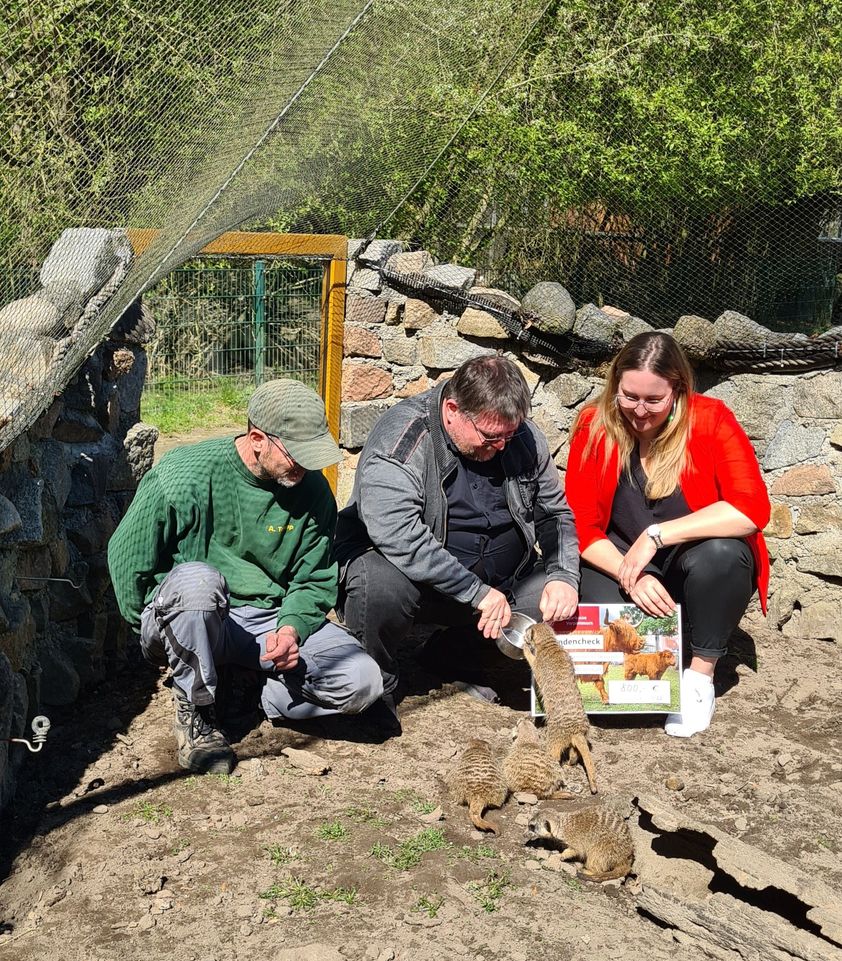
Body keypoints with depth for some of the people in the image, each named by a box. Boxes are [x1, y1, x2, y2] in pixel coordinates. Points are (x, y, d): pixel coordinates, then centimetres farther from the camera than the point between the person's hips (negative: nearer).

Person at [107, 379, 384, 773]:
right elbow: (125, 557, -4)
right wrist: (158, 631, 0)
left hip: (268, 619, 3)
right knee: (197, 578, -40)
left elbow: (315, 580, 5)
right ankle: (195, 707, -16)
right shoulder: (184, 475, -16)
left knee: (363, 682, -20)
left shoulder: (313, 491, -4)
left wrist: (291, 628, -15)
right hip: (188, 622, -2)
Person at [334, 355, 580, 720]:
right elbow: (400, 538, -34)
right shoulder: (399, 442, -21)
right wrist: (478, 593, -32)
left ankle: (459, 656, 9)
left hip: (500, 580, 6)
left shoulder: (523, 437, -1)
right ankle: (375, 689, -7)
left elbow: (556, 514, 9)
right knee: (382, 584, -38)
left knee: (561, 600, -15)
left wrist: (564, 577, -10)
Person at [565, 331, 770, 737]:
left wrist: (656, 536, -30)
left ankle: (701, 674, -11)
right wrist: (630, 576, -26)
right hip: (620, 564, 1)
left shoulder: (711, 419, -16)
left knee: (721, 554, -35)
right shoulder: (594, 427, -10)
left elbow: (752, 509, -27)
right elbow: (582, 525, -10)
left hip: (699, 567, -1)